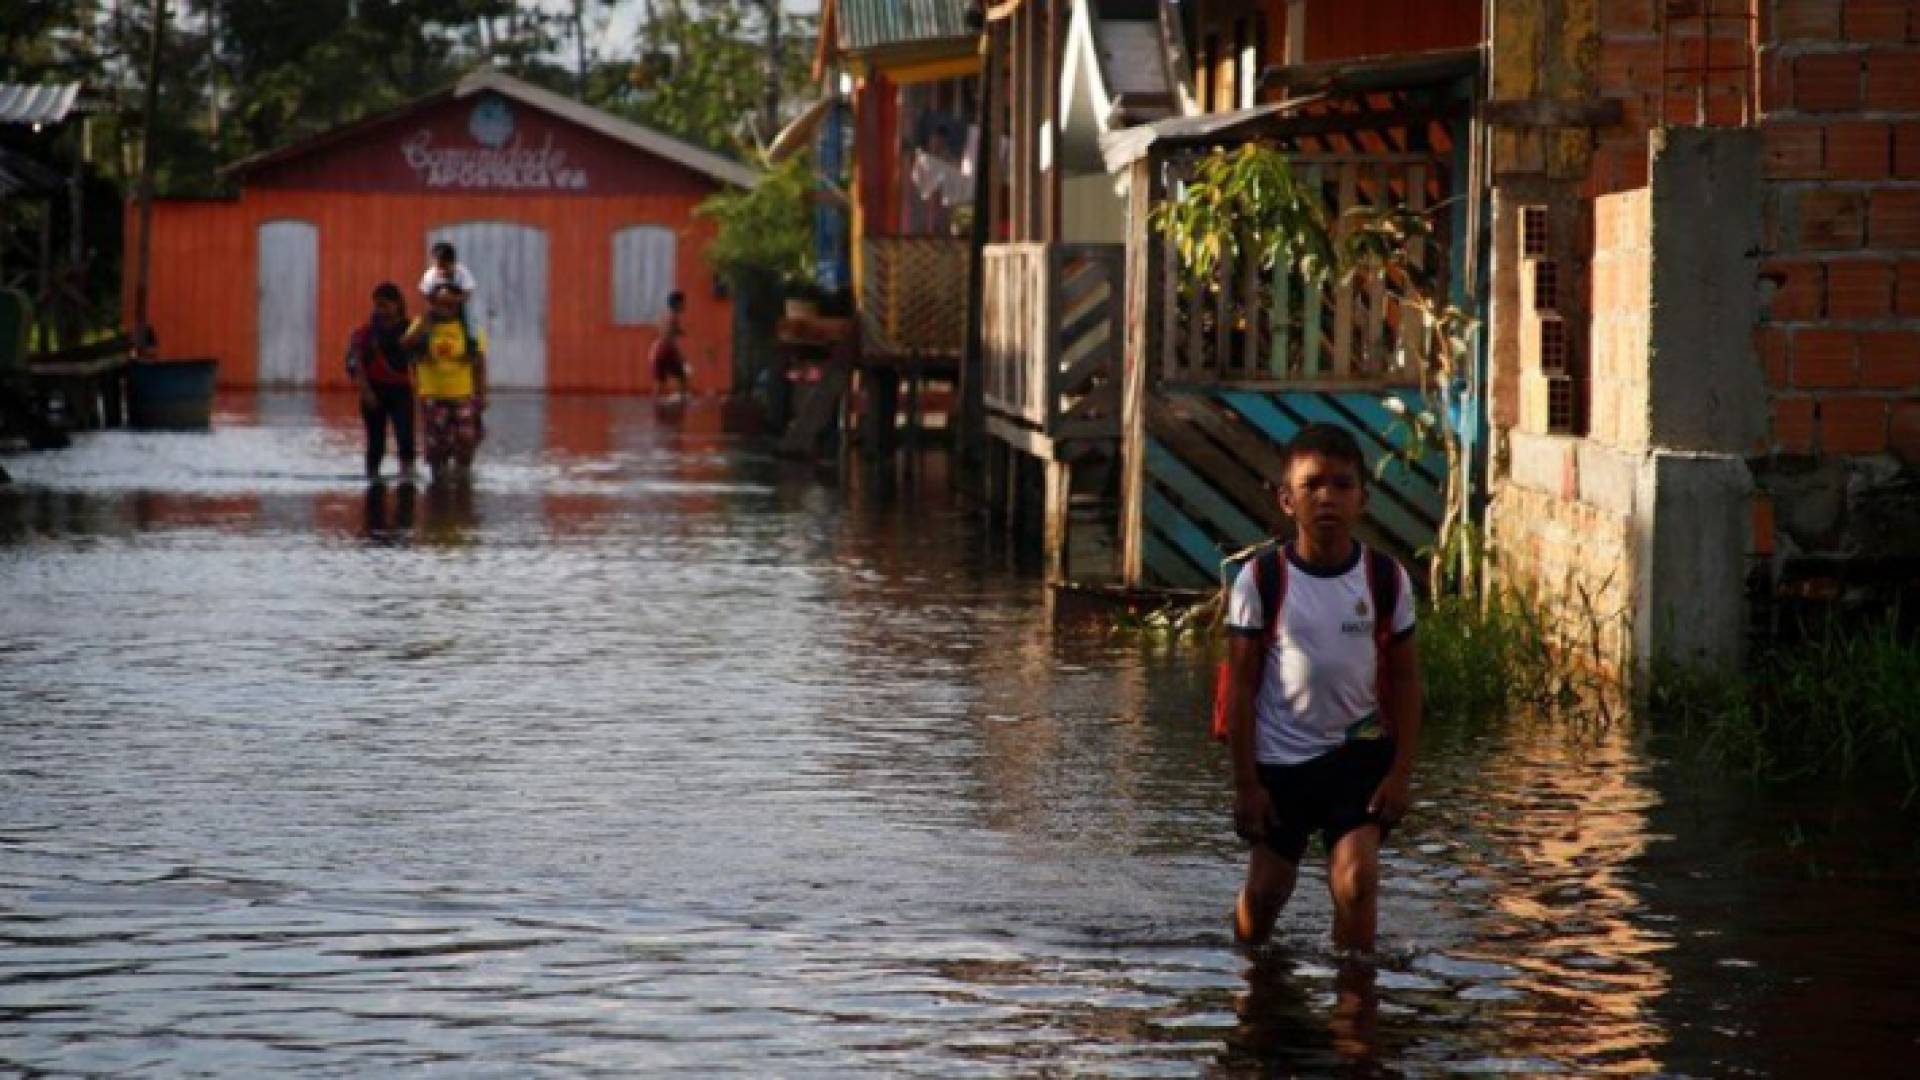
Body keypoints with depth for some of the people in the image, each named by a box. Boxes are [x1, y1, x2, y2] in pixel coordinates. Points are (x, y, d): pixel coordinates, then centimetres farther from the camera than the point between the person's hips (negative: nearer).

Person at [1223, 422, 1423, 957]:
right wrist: (1246, 782, -8)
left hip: (1359, 752, 0)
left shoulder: (1386, 579, -6)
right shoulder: (1260, 580, -11)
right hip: (1279, 757, 0)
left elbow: (1404, 678, 0)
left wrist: (1401, 771, -6)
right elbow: (1241, 684, -6)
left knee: (1356, 879, -17)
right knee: (1265, 891, 12)